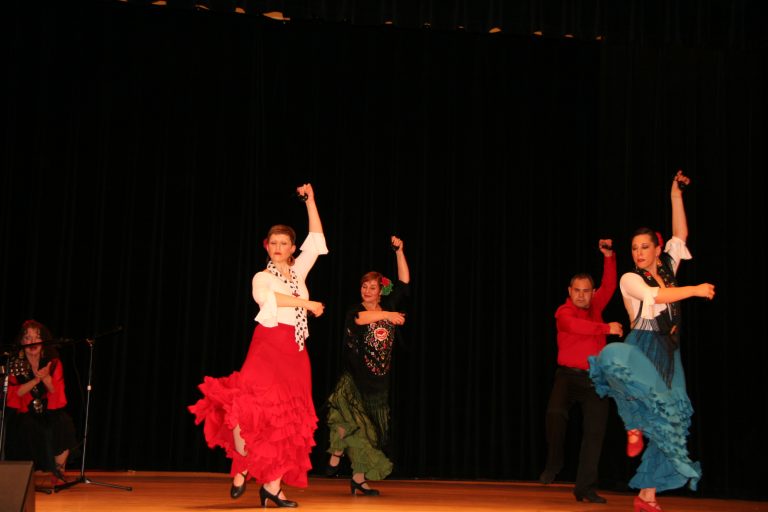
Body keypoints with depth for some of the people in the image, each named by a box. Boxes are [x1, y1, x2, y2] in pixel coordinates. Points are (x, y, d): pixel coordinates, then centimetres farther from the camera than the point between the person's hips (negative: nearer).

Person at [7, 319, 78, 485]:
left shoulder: (53, 362, 4)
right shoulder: (15, 364, 0)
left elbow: (57, 391, -1)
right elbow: (15, 393, -7)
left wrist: (46, 377, -21)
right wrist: (36, 380, -21)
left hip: (51, 411, 1)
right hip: (26, 412, -1)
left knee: (64, 423, -31)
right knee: (31, 427, -35)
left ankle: (58, 473, -21)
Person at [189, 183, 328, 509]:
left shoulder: (298, 272, 17)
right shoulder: (262, 277, 5)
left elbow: (316, 239, 16)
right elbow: (267, 297, -18)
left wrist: (310, 201, 15)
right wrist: (307, 303, -16)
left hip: (295, 352, 5)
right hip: (269, 345, -5)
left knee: (289, 416, -1)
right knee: (256, 409, -21)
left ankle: (272, 484, -1)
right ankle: (242, 469, -3)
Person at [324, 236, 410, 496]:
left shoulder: (388, 306, 9)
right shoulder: (354, 310, -1)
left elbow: (404, 282, 7)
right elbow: (359, 318, -25)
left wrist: (399, 251, 1)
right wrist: (387, 316, -28)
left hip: (378, 381, 4)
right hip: (354, 378, -4)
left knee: (371, 429, 6)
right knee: (351, 419, -27)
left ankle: (359, 479, 13)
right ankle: (335, 456, -6)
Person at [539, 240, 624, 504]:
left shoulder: (594, 306, 11)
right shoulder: (564, 312, -5)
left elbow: (608, 287, 1)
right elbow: (577, 326, -25)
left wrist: (609, 257, -9)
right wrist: (606, 328, -30)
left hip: (595, 378, 5)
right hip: (569, 375, -5)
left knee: (595, 432, 3)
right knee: (555, 413, -30)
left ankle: (585, 488, 10)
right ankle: (554, 463, -8)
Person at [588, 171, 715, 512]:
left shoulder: (668, 269, 15)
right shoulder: (630, 279, 2)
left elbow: (680, 235, 9)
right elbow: (656, 296, -14)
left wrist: (676, 196, 7)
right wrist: (695, 290, -10)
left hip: (668, 355, 5)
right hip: (641, 349, -5)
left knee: (669, 422, -2)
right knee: (612, 358, -41)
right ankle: (634, 425, -20)